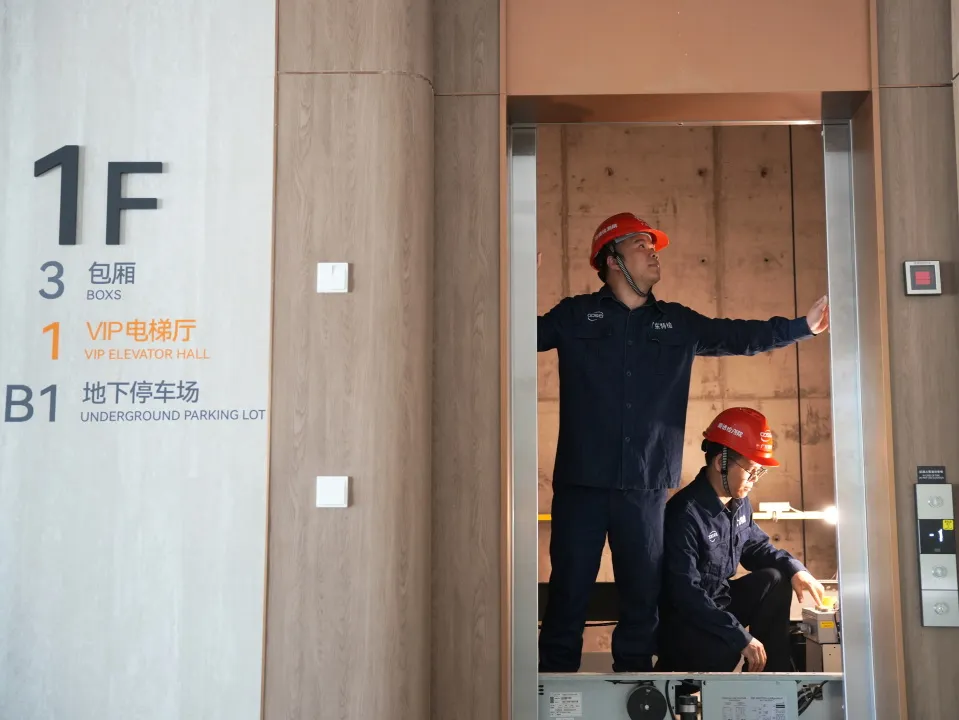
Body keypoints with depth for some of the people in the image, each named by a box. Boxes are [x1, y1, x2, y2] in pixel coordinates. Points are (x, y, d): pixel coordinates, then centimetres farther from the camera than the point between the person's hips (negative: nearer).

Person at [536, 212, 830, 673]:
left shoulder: (678, 323, 15)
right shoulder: (575, 316, 6)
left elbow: (740, 336, 17)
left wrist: (803, 326, 10)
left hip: (646, 486, 3)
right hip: (581, 482, -3)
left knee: (642, 595, 10)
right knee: (569, 589, 1)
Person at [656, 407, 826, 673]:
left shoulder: (740, 503, 1)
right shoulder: (685, 513, -28)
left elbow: (756, 545, 18)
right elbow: (686, 594, -30)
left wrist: (794, 569, -4)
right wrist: (742, 638, -30)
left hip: (719, 600, 9)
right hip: (680, 618, -9)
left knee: (774, 580, -7)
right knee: (723, 650, -35)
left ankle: (775, 673, 3)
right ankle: (673, 668, -3)